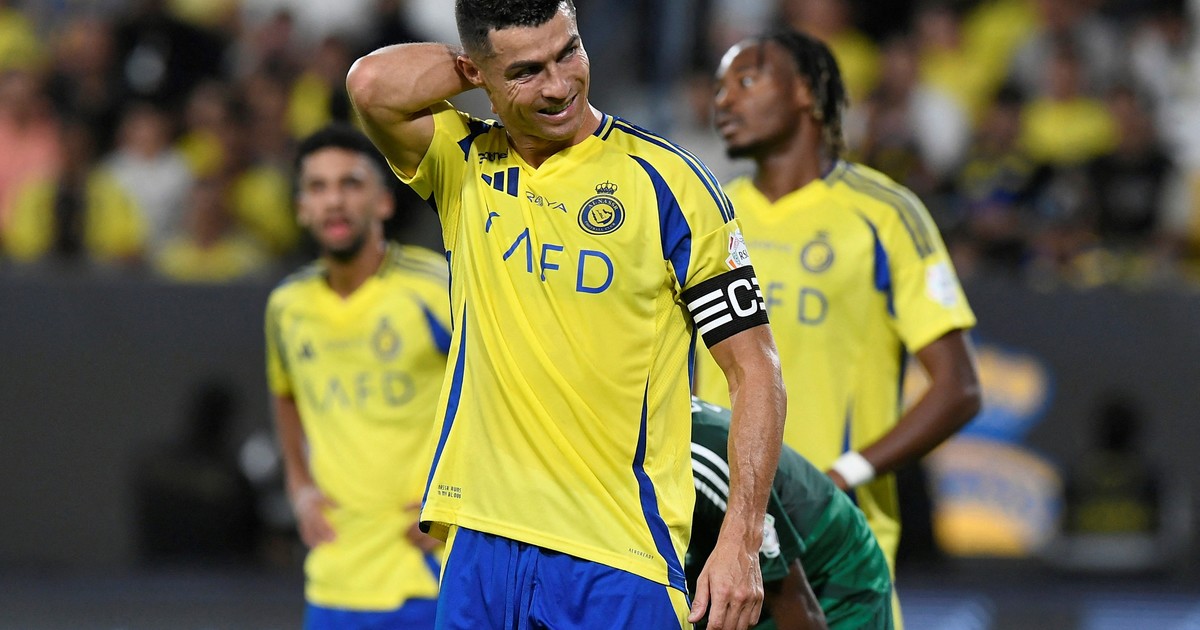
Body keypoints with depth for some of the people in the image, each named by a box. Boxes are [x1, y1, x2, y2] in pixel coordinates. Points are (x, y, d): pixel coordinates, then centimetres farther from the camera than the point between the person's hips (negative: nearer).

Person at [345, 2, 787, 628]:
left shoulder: (666, 180, -3)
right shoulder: (463, 164, 7)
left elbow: (755, 370, -3)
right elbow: (372, 84, -14)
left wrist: (740, 543, -12)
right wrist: (476, 64, 1)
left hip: (619, 558, -3)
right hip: (478, 546, 3)